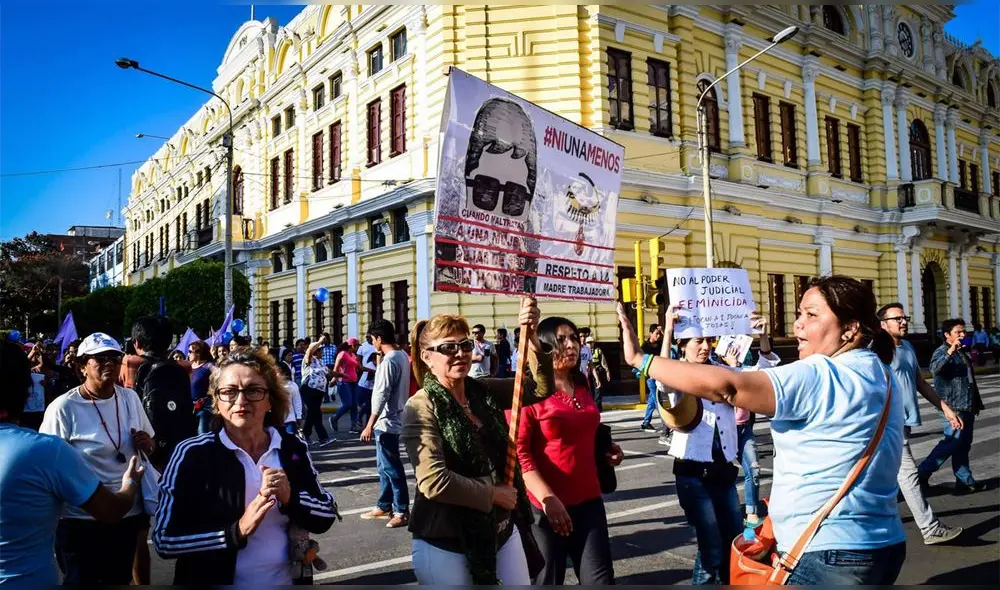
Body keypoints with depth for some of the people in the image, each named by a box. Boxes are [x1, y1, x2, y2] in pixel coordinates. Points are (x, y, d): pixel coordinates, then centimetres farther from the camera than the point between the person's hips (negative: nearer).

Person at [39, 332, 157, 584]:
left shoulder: (130, 398, 2)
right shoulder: (63, 408, -14)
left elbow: (151, 445, 14)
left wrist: (147, 445, -9)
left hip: (129, 515, 5)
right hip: (81, 521, -5)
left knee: (120, 581, 20)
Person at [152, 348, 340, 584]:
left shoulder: (293, 448, -6)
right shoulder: (192, 454, -14)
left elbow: (326, 518, -5)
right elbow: (165, 540, -17)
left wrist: (290, 497, -22)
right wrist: (238, 531, -28)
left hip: (284, 580, 3)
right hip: (215, 580, -2)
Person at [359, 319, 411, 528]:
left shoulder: (389, 360, -20)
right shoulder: (402, 356, 8)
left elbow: (381, 395, -22)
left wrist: (369, 425, -19)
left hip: (386, 422, -10)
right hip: (391, 420, 10)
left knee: (391, 467, -3)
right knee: (384, 466, 17)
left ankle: (402, 511, 4)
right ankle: (384, 506, 27)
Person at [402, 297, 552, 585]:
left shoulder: (484, 392, 2)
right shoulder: (421, 407, -15)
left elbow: (541, 387, -2)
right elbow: (434, 481, -23)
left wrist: (531, 337, -17)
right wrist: (494, 494, -13)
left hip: (501, 532, 6)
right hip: (446, 545, -5)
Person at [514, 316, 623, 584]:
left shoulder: (582, 386, 11)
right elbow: (518, 450, -15)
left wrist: (606, 449, 8)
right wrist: (547, 497, -22)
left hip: (588, 501, 5)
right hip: (546, 505, -5)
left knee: (601, 579, 5)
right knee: (548, 581, 9)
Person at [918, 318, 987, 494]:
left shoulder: (964, 352, 18)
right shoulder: (942, 352, -10)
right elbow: (934, 369, -32)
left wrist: (977, 402, 24)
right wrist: (950, 351, -41)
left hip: (967, 406, 9)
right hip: (953, 405, -9)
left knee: (964, 444, 11)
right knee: (952, 442, -11)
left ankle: (965, 481, 16)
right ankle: (923, 472, -3)